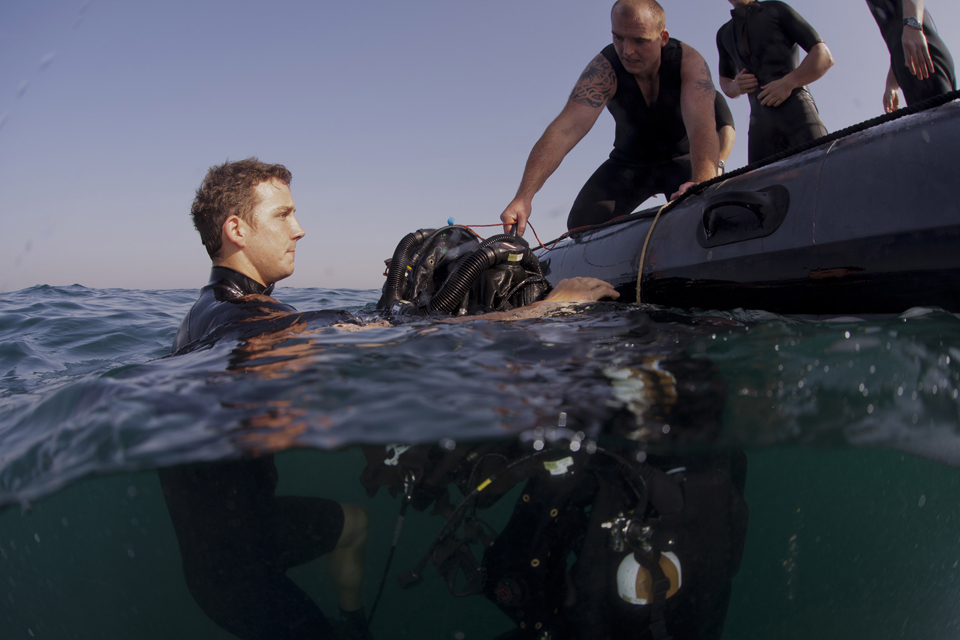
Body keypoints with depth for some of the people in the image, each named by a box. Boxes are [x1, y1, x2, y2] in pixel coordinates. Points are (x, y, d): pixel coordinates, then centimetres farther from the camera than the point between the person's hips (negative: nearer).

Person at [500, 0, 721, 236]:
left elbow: (702, 122, -40)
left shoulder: (688, 60, -24)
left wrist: (702, 183, -62)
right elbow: (566, 129, -38)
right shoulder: (604, 68, -25)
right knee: (582, 223, -18)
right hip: (630, 160, 1)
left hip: (682, 157, -1)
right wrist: (524, 196, -52)